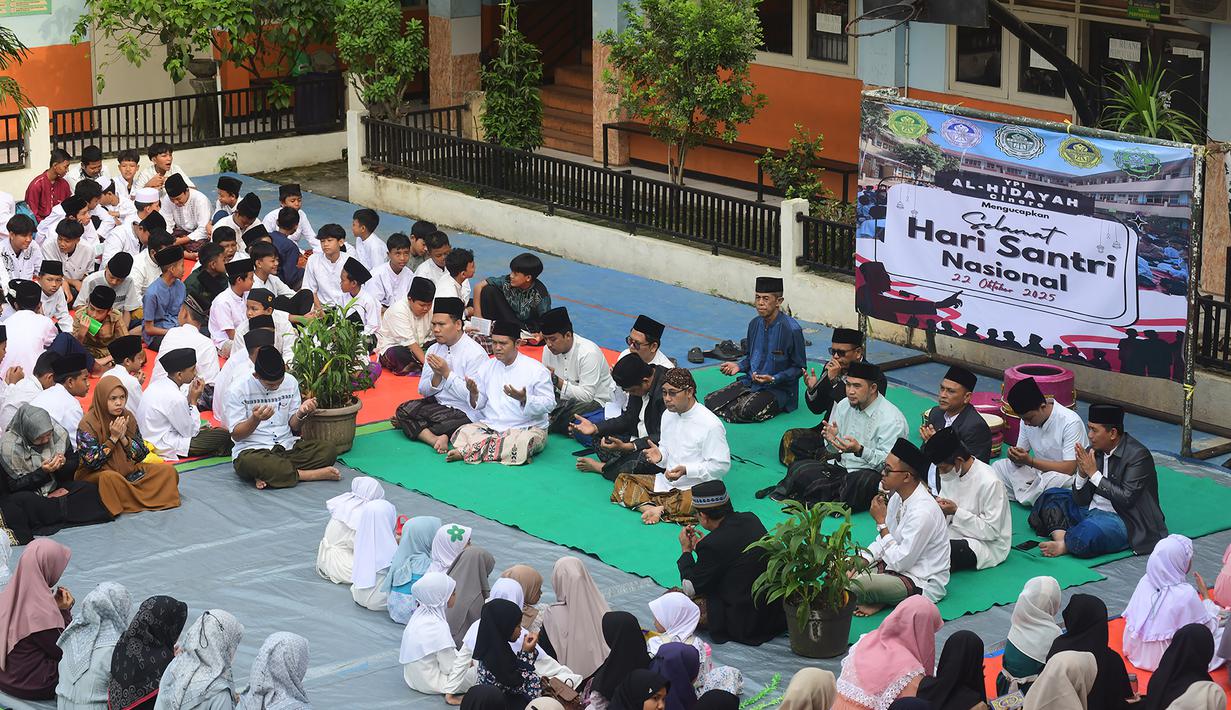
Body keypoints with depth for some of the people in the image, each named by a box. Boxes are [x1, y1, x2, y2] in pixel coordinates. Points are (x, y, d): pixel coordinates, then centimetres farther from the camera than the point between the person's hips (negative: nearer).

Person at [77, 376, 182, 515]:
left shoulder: (128, 417, 2)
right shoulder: (88, 424, -14)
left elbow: (141, 455, 2)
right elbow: (92, 463, -18)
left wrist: (123, 438, -14)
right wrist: (113, 438, -20)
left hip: (128, 470, 6)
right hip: (97, 474, -6)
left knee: (168, 471, -10)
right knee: (110, 478, -41)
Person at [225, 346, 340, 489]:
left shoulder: (291, 382, 6)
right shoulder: (239, 390, -7)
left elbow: (294, 426, 10)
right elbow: (236, 435, -6)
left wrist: (301, 414, -13)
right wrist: (256, 419, -25)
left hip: (287, 446, 4)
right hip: (252, 450, -4)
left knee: (329, 450, -19)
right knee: (249, 463, -41)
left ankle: (268, 475, -24)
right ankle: (309, 474, -25)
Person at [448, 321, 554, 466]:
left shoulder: (536, 369, -4)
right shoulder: (487, 367, 11)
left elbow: (549, 403, -9)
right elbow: (479, 404, 13)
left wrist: (524, 399, -26)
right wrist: (474, 394, -11)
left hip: (527, 427, -3)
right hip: (490, 425, 4)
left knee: (523, 441, -38)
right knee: (462, 433, -22)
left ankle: (467, 451, -30)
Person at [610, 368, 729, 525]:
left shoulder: (710, 424, -16)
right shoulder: (668, 415, 8)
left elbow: (722, 465, -16)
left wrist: (685, 470, -25)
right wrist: (660, 456, -4)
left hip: (696, 488, -8)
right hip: (667, 481, 8)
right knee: (622, 481, -4)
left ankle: (658, 509, -18)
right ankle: (654, 509, -25)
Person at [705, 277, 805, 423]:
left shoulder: (791, 329, -18)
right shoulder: (755, 324, 2)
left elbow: (799, 368, -11)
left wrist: (773, 379, -23)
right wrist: (739, 366, -3)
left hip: (778, 388, -6)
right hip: (751, 382, 6)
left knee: (745, 411, -31)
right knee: (711, 401, -10)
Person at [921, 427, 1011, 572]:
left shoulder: (990, 483, -21)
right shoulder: (949, 473, 3)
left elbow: (992, 531, -20)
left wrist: (955, 512, -23)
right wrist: (938, 505, -10)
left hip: (988, 545, -7)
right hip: (956, 532, 7)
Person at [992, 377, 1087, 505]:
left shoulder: (1070, 422, -22)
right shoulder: (1028, 418, -2)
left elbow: (1069, 469, -25)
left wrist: (1030, 461, -28)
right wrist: (1016, 455, -20)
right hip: (1040, 472, 6)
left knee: (1052, 480, -38)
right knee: (998, 467, -8)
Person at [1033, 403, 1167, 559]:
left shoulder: (1138, 455, -15)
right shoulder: (1094, 451, 4)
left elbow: (1126, 498, -23)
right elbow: (1081, 500, 4)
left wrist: (1094, 473, -19)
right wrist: (1082, 474, -15)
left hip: (1122, 520, -9)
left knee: (1089, 532, -38)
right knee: (1051, 496, 5)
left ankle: (1065, 546, -9)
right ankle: (1061, 538, -17)